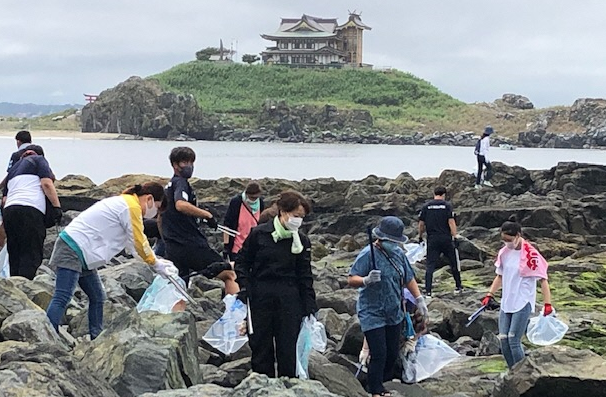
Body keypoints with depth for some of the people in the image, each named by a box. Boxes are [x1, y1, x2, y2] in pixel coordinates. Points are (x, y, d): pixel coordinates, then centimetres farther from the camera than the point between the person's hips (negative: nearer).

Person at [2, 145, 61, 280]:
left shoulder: (13, 168, 31)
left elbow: (4, 199, 25)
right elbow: (46, 184, -3)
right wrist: (57, 207, -5)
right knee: (31, 256, -9)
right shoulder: (39, 160, 14)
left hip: (9, 210, 6)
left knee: (15, 257, 10)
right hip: (30, 210, -6)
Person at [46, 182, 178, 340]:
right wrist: (156, 264, 7)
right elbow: (140, 242, -7)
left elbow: (132, 242, 27)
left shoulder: (123, 202, 21)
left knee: (97, 297, 12)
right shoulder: (132, 207, -11)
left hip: (81, 253, 11)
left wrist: (156, 261, 22)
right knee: (62, 298, -18)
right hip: (73, 250, -11)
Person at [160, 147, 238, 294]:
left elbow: (160, 219, 28)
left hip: (172, 250, 9)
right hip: (191, 245, -9)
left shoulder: (168, 187, 21)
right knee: (230, 274, -5)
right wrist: (207, 214, -23)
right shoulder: (180, 183, -7)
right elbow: (180, 205, -29)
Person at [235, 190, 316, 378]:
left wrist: (310, 307, 5)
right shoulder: (259, 234, -3)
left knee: (288, 348, 1)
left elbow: (305, 276, 8)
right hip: (260, 297, -1)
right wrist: (244, 288, -7)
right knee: (260, 347, 6)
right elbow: (242, 262, 5)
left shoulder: (302, 241, 3)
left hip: (289, 300, 1)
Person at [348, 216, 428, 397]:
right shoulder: (368, 254, -16)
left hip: (394, 313, 7)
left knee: (393, 353, 12)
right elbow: (351, 280, -19)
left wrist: (419, 299, 12)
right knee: (379, 354, -10)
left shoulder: (399, 253, 5)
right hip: (373, 314, -7)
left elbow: (408, 278, 18)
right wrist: (366, 280, -38)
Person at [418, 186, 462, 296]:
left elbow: (421, 224, 5)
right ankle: (458, 287, 24)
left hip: (432, 239, 1)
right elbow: (451, 222, -9)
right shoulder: (447, 205, -2)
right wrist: (455, 237, -9)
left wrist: (420, 236, 18)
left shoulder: (426, 206, 3)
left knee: (430, 265, 2)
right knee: (453, 263, 14)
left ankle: (428, 290, -5)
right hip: (446, 238, -1)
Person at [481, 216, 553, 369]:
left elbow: (543, 280, -12)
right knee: (503, 339, 3)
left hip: (523, 303, -7)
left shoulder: (530, 254, -13)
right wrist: (490, 295, 15)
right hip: (506, 303, 7)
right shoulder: (504, 253, 7)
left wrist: (547, 303, -18)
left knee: (513, 339, -13)